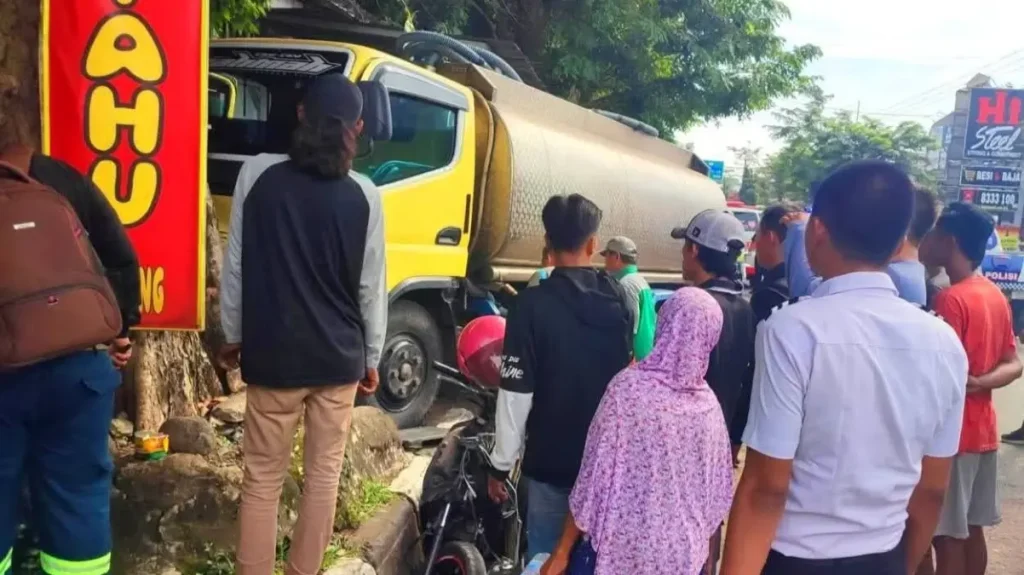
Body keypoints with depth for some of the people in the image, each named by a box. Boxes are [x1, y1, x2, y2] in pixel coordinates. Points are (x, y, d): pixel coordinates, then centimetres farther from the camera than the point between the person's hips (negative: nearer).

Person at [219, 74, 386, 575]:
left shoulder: (257, 174, -6)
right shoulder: (363, 195, -4)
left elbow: (235, 268, -1)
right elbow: (371, 288, 0)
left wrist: (233, 336, 12)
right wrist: (371, 358, 11)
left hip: (272, 355, -1)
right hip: (338, 359, 1)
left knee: (263, 478, 10)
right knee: (323, 474, 14)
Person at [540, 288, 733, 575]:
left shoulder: (629, 386, -15)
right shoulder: (710, 404, -2)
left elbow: (597, 473, -12)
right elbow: (716, 496, 4)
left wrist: (563, 550, -4)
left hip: (620, 548, -4)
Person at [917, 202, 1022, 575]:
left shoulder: (951, 299, -18)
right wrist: (980, 383, -5)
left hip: (954, 433, -8)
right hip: (982, 430, 9)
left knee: (947, 537, 0)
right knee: (971, 529, 17)